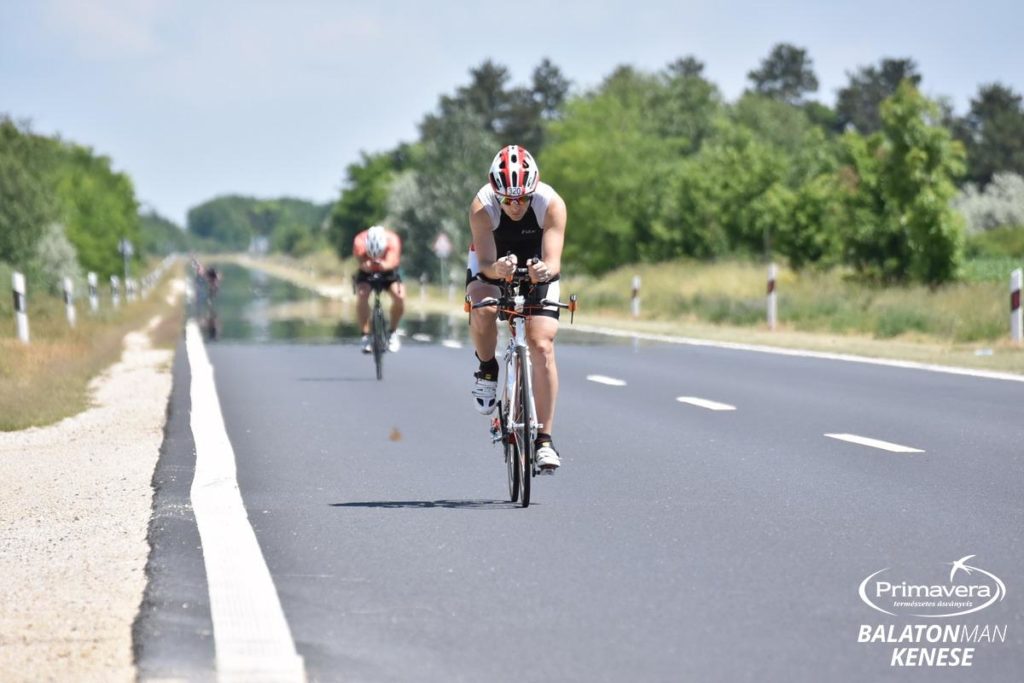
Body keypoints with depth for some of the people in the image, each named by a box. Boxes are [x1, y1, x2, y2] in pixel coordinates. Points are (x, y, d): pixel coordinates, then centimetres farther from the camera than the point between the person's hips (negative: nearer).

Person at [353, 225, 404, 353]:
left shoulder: (392, 240, -31)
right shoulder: (359, 241, -31)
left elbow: (392, 262, -42)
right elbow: (361, 262, -40)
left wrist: (383, 265, -66)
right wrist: (366, 265, -64)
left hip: (388, 271, 0)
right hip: (367, 272, 0)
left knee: (399, 296, -24)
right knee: (362, 295, -29)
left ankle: (393, 332, -1)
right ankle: (365, 335, -16)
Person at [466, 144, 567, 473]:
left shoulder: (551, 204, -30)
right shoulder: (482, 207, -30)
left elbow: (554, 261, -37)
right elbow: (484, 263, -35)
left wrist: (545, 270, -60)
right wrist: (497, 268, -58)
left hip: (537, 268, 1)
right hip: (492, 264, 0)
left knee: (542, 346, -15)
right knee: (483, 309, -35)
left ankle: (544, 439, -9)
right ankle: (487, 371, -5)